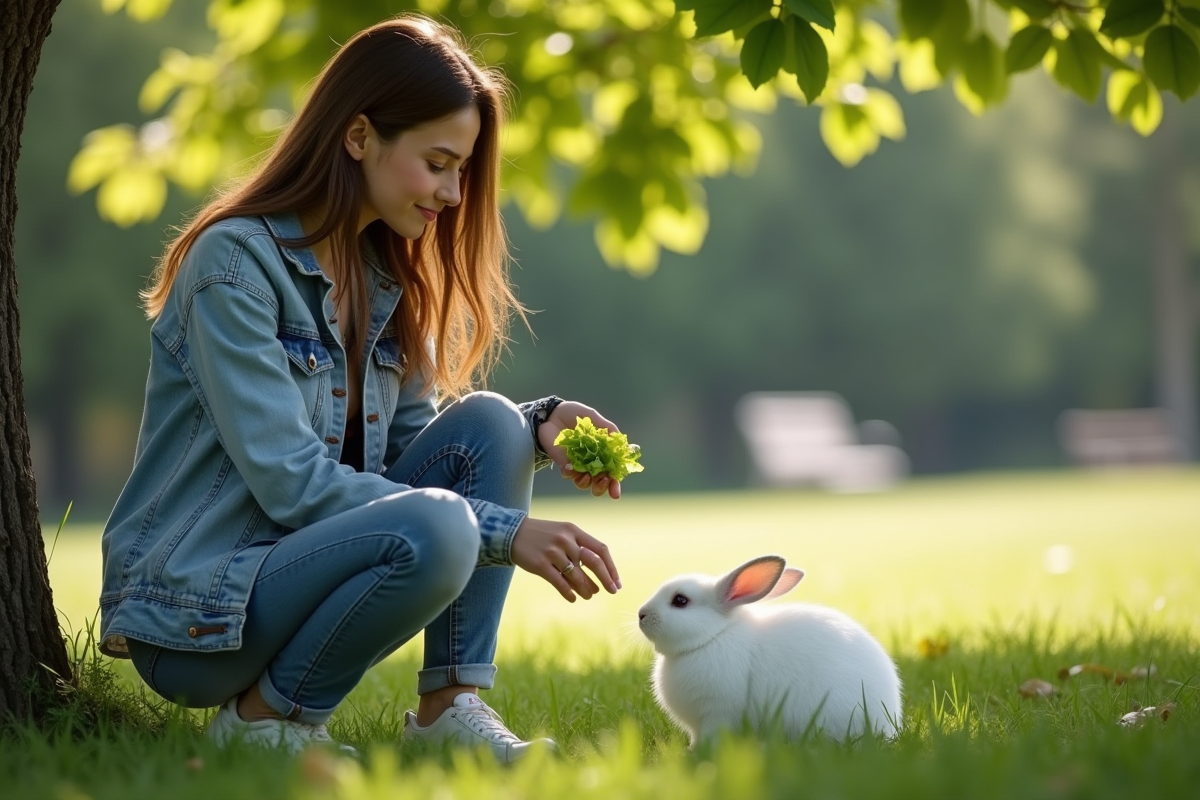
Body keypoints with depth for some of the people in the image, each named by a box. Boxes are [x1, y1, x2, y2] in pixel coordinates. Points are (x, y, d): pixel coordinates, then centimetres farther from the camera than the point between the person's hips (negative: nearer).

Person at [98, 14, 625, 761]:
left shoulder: (386, 274, 8)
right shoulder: (234, 263, -16)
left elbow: (410, 445, 12)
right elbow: (293, 482, -22)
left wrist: (538, 428, -8)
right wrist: (505, 531, -24)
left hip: (301, 570, 8)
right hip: (195, 613, -8)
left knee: (488, 423, -7)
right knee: (435, 530, -31)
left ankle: (451, 707, -9)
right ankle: (268, 719, -11)